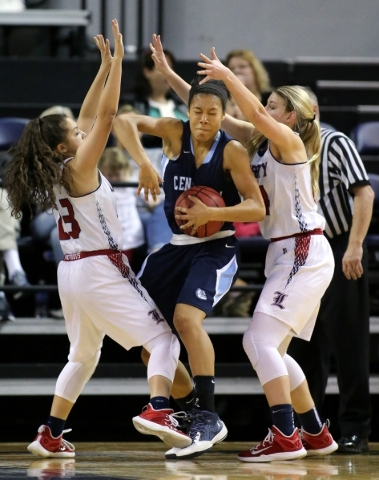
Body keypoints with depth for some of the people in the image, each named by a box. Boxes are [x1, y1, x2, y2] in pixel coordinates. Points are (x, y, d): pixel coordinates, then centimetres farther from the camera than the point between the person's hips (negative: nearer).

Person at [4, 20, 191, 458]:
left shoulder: (53, 172, 9)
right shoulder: (78, 168, -12)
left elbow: (89, 115, 15)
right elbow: (105, 115, -18)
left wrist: (105, 65, 15)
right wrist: (116, 60, -16)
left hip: (71, 272, 8)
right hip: (100, 270, -8)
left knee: (83, 356, 22)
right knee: (163, 338, -8)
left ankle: (50, 435, 21)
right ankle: (157, 410, -30)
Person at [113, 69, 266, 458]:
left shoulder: (232, 151, -12)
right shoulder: (174, 132, -4)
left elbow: (257, 208, -14)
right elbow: (124, 121, -16)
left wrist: (210, 214, -26)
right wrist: (143, 162, -29)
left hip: (216, 248, -6)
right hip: (177, 246, 6)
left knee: (186, 317, -29)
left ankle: (207, 416, -27)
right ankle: (193, 406, 24)